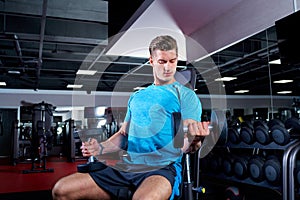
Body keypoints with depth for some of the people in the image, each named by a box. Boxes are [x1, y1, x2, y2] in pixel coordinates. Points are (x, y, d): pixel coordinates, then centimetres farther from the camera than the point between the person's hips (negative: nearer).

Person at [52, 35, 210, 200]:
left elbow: (184, 145, -5)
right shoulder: (137, 97, 21)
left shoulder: (186, 96, 3)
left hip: (163, 167, -5)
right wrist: (101, 148, 4)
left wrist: (193, 139, -28)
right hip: (126, 166, 6)